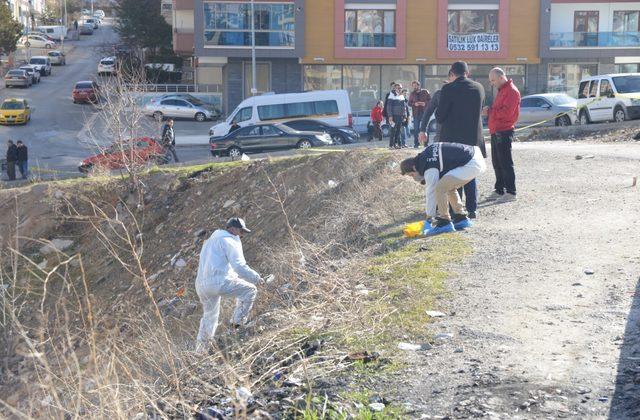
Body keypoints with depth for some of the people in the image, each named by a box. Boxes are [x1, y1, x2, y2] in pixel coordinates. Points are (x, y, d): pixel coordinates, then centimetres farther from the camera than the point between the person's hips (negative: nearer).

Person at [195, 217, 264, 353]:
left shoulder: (210, 241, 28)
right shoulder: (229, 241, -2)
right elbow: (239, 266, -12)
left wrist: (235, 275, 29)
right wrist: (256, 278, -1)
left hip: (201, 285, 9)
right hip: (218, 282, -9)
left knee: (209, 315, 24)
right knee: (249, 290, 4)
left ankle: (200, 350, 26)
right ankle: (238, 321, -2)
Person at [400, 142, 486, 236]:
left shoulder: (430, 169, -14)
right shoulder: (424, 155, 13)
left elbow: (431, 193, -9)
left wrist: (429, 219, -2)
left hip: (472, 164, -11)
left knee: (440, 188, -13)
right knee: (449, 187, 22)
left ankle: (444, 222, -4)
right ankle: (461, 218, 24)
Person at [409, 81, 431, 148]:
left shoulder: (425, 92, 4)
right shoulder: (412, 94, 10)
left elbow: (430, 100, 3)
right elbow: (409, 103, 8)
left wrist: (425, 103, -15)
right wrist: (414, 104, -12)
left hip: (425, 112, -1)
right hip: (416, 113, 1)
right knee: (416, 129, -1)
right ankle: (416, 143, 4)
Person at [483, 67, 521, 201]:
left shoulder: (511, 91, -12)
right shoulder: (502, 90, 20)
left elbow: (506, 112, -21)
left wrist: (490, 111, -13)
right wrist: (489, 110, 5)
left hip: (504, 131, -10)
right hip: (496, 131, 10)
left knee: (505, 162, -8)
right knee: (496, 162, 12)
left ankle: (510, 192, -4)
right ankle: (499, 190, 19)